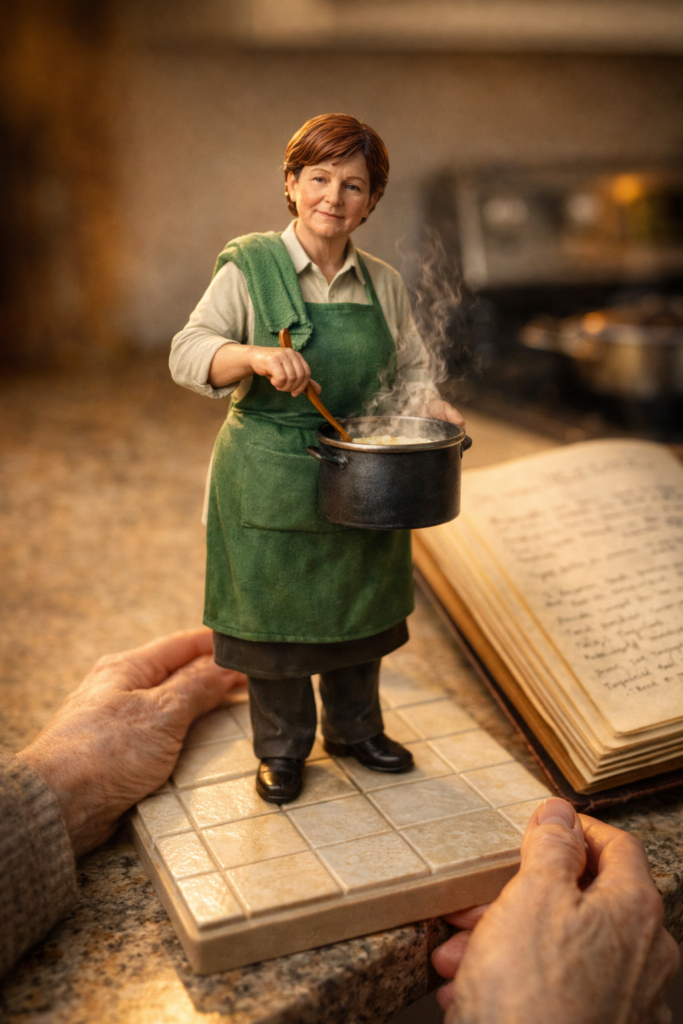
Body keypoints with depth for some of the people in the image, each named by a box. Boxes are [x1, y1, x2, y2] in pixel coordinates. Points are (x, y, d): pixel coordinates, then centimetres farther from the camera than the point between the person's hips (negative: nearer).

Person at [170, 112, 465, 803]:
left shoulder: (384, 285, 4)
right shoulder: (248, 268, -7)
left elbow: (408, 369, 12)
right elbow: (188, 355, -13)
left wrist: (431, 407, -9)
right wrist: (254, 356, -32)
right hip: (271, 480, -3)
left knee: (358, 610, 17)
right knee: (272, 614, 7)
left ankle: (355, 730, 40)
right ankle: (281, 748, 29)